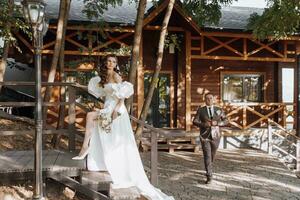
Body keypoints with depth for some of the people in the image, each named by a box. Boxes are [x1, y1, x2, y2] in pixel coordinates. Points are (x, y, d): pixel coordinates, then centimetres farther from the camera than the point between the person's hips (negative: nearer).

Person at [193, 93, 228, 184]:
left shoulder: (219, 110, 1)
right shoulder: (200, 110, -1)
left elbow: (225, 121, -1)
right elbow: (195, 122, -4)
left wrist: (216, 123, -19)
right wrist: (204, 124, -23)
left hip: (215, 136, 2)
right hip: (204, 137, -2)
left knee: (212, 155, 19)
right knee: (207, 156, -11)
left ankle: (208, 166, 50)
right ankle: (209, 177, -9)